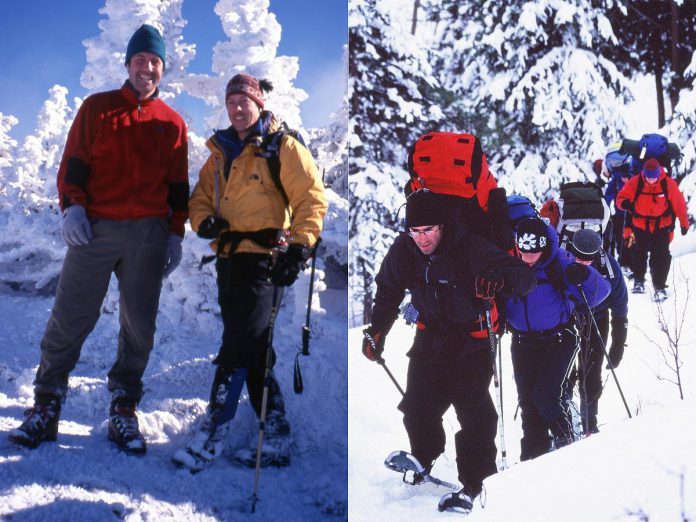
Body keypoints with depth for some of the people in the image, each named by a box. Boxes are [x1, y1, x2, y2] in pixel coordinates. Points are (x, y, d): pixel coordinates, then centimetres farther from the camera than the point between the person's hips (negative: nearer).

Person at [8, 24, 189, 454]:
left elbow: (178, 186, 14)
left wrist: (176, 234, 9)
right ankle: (47, 407, 4)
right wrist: (72, 205, -9)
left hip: (149, 234, 2)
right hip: (95, 228, -1)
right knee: (70, 318, -3)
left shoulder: (173, 123, 12)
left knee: (139, 325, 3)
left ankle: (124, 410, 13)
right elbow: (74, 164, 5)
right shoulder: (97, 108, 9)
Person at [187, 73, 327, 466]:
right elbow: (201, 197, 20)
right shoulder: (222, 151, 17)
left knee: (238, 349, -13)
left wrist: (299, 246, -18)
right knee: (252, 351, 10)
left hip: (264, 260, -7)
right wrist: (204, 220, -3)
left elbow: (312, 198, -8)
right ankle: (275, 433, 18)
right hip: (229, 257, 7)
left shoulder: (284, 147, -3)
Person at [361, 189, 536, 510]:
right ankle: (423, 458, 27)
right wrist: (376, 331, 2)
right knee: (418, 406, 1)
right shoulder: (403, 251, -8)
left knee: (475, 411, -12)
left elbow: (525, 278, -28)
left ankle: (474, 482, 1)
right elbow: (388, 292, 10)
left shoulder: (471, 248, -23)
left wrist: (501, 280, -50)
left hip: (471, 338, -4)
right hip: (430, 335, 4)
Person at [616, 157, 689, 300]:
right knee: (639, 254, 18)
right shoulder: (635, 183, -15)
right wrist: (625, 203, -31)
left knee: (661, 257, -5)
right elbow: (621, 197, -6)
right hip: (640, 226, 2)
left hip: (662, 227, -2)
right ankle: (638, 281, 38)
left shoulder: (668, 184, -15)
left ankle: (659, 286, 6)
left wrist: (684, 224, 2)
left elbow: (679, 204, -5)